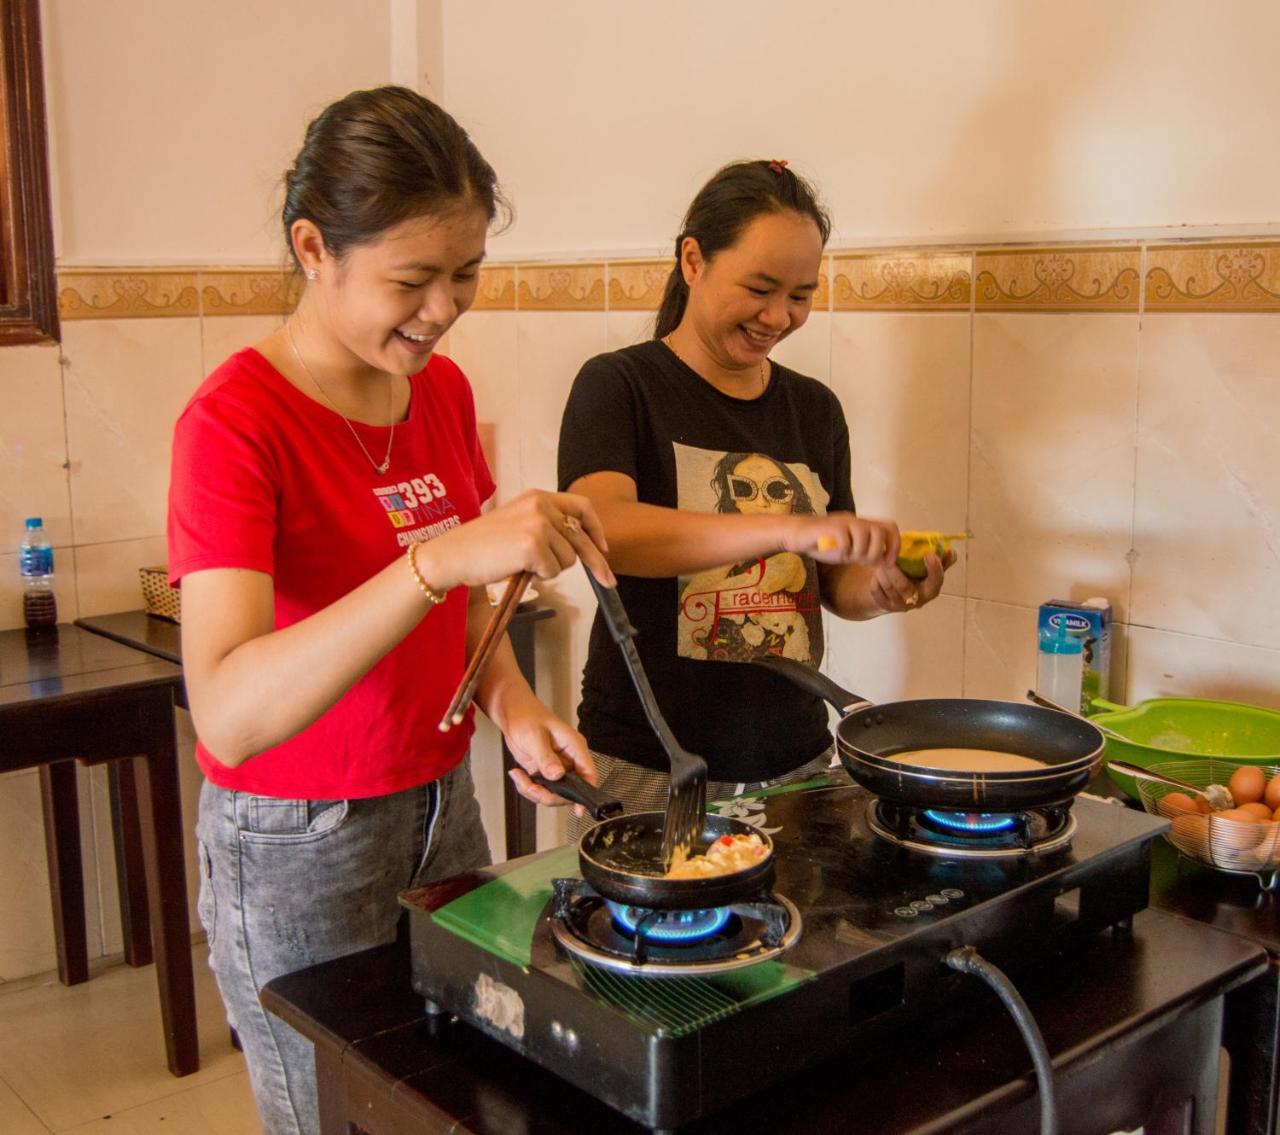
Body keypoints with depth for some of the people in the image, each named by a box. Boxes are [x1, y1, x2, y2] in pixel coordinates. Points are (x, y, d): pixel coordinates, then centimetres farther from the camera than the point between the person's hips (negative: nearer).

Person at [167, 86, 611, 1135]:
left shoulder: (443, 389, 2)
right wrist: (441, 554, -41)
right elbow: (228, 713, -32)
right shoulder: (236, 423, -20)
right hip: (297, 846, -6)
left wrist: (512, 704, -5)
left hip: (443, 806, 6)